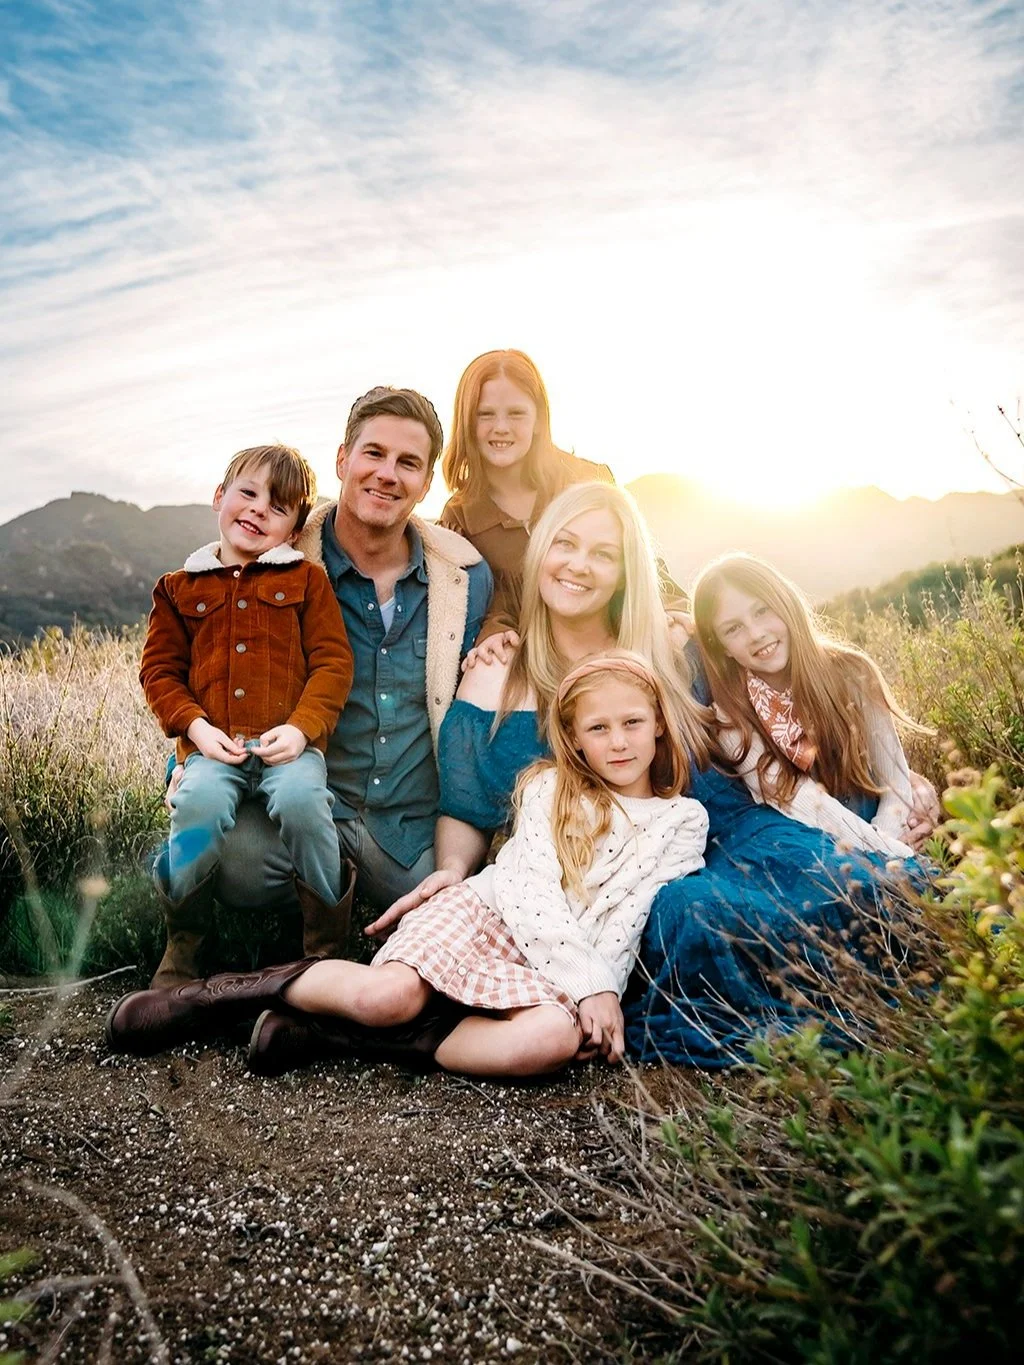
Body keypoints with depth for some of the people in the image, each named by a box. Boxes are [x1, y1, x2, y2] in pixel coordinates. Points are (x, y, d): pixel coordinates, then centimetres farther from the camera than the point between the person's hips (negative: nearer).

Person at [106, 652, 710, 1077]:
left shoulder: (683, 821, 11)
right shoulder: (548, 790, 7)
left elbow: (630, 919, 2)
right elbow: (534, 897, -4)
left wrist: (603, 991, -14)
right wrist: (589, 984, -14)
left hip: (554, 973, 1)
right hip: (481, 914, -1)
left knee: (557, 1037, -36)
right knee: (390, 994, -33)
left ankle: (338, 1035, -23)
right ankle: (258, 989, -4)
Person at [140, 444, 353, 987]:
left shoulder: (305, 580, 12)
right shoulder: (180, 587, 18)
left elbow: (333, 662, 4)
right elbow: (159, 668, 13)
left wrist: (302, 727, -11)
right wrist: (196, 726, -5)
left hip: (289, 743, -1)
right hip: (213, 746, 2)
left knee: (301, 801, -31)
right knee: (198, 803, -29)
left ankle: (328, 947, -10)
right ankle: (182, 946, -4)